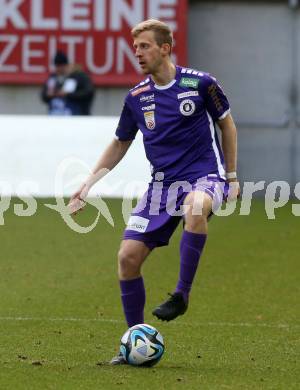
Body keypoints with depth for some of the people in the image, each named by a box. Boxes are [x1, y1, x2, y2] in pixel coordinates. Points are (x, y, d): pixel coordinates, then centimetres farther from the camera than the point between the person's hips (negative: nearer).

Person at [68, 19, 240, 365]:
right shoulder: (136, 98, 5)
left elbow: (227, 124, 9)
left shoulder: (199, 83, -6)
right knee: (128, 256, -8)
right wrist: (88, 184, 11)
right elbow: (119, 144, 19)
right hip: (162, 182, 5)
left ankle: (182, 294, -28)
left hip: (205, 174, -4)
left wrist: (232, 176, 9)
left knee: (195, 208, -42)